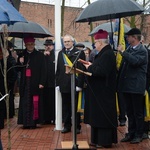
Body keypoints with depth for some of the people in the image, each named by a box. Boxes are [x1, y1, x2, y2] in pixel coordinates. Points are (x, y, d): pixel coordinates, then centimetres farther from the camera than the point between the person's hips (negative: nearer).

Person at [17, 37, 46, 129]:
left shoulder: (40, 55, 1)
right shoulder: (22, 55, 12)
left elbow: (43, 70, -2)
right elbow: (18, 69, 13)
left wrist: (42, 82, -10)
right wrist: (20, 63, -8)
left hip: (35, 83, -3)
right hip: (25, 83, 3)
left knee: (35, 103, -4)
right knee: (25, 103, 1)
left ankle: (33, 122, 2)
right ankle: (26, 122, 6)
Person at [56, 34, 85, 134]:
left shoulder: (79, 53, -3)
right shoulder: (61, 54, 11)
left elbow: (82, 70, -8)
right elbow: (58, 70, 11)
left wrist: (79, 84, -13)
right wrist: (58, 83, 5)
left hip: (74, 85, -4)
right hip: (63, 85, 4)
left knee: (75, 107, 6)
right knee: (65, 107, 10)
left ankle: (77, 126, 15)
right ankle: (67, 126, 19)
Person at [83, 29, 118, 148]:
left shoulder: (107, 54, -20)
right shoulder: (105, 53, 13)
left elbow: (102, 71, -28)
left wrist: (90, 68, -13)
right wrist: (92, 65, 2)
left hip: (103, 92, -10)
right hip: (101, 91, 10)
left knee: (103, 115, -2)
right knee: (100, 115, 14)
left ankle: (105, 141, 7)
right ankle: (99, 140, 23)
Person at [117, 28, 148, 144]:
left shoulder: (142, 50, -10)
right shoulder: (128, 49, 12)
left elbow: (135, 61, -29)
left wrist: (122, 52, -23)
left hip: (136, 86, -7)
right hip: (127, 85, 8)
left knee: (138, 112, 2)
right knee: (130, 112, 14)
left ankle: (139, 135, 12)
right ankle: (131, 133, 23)